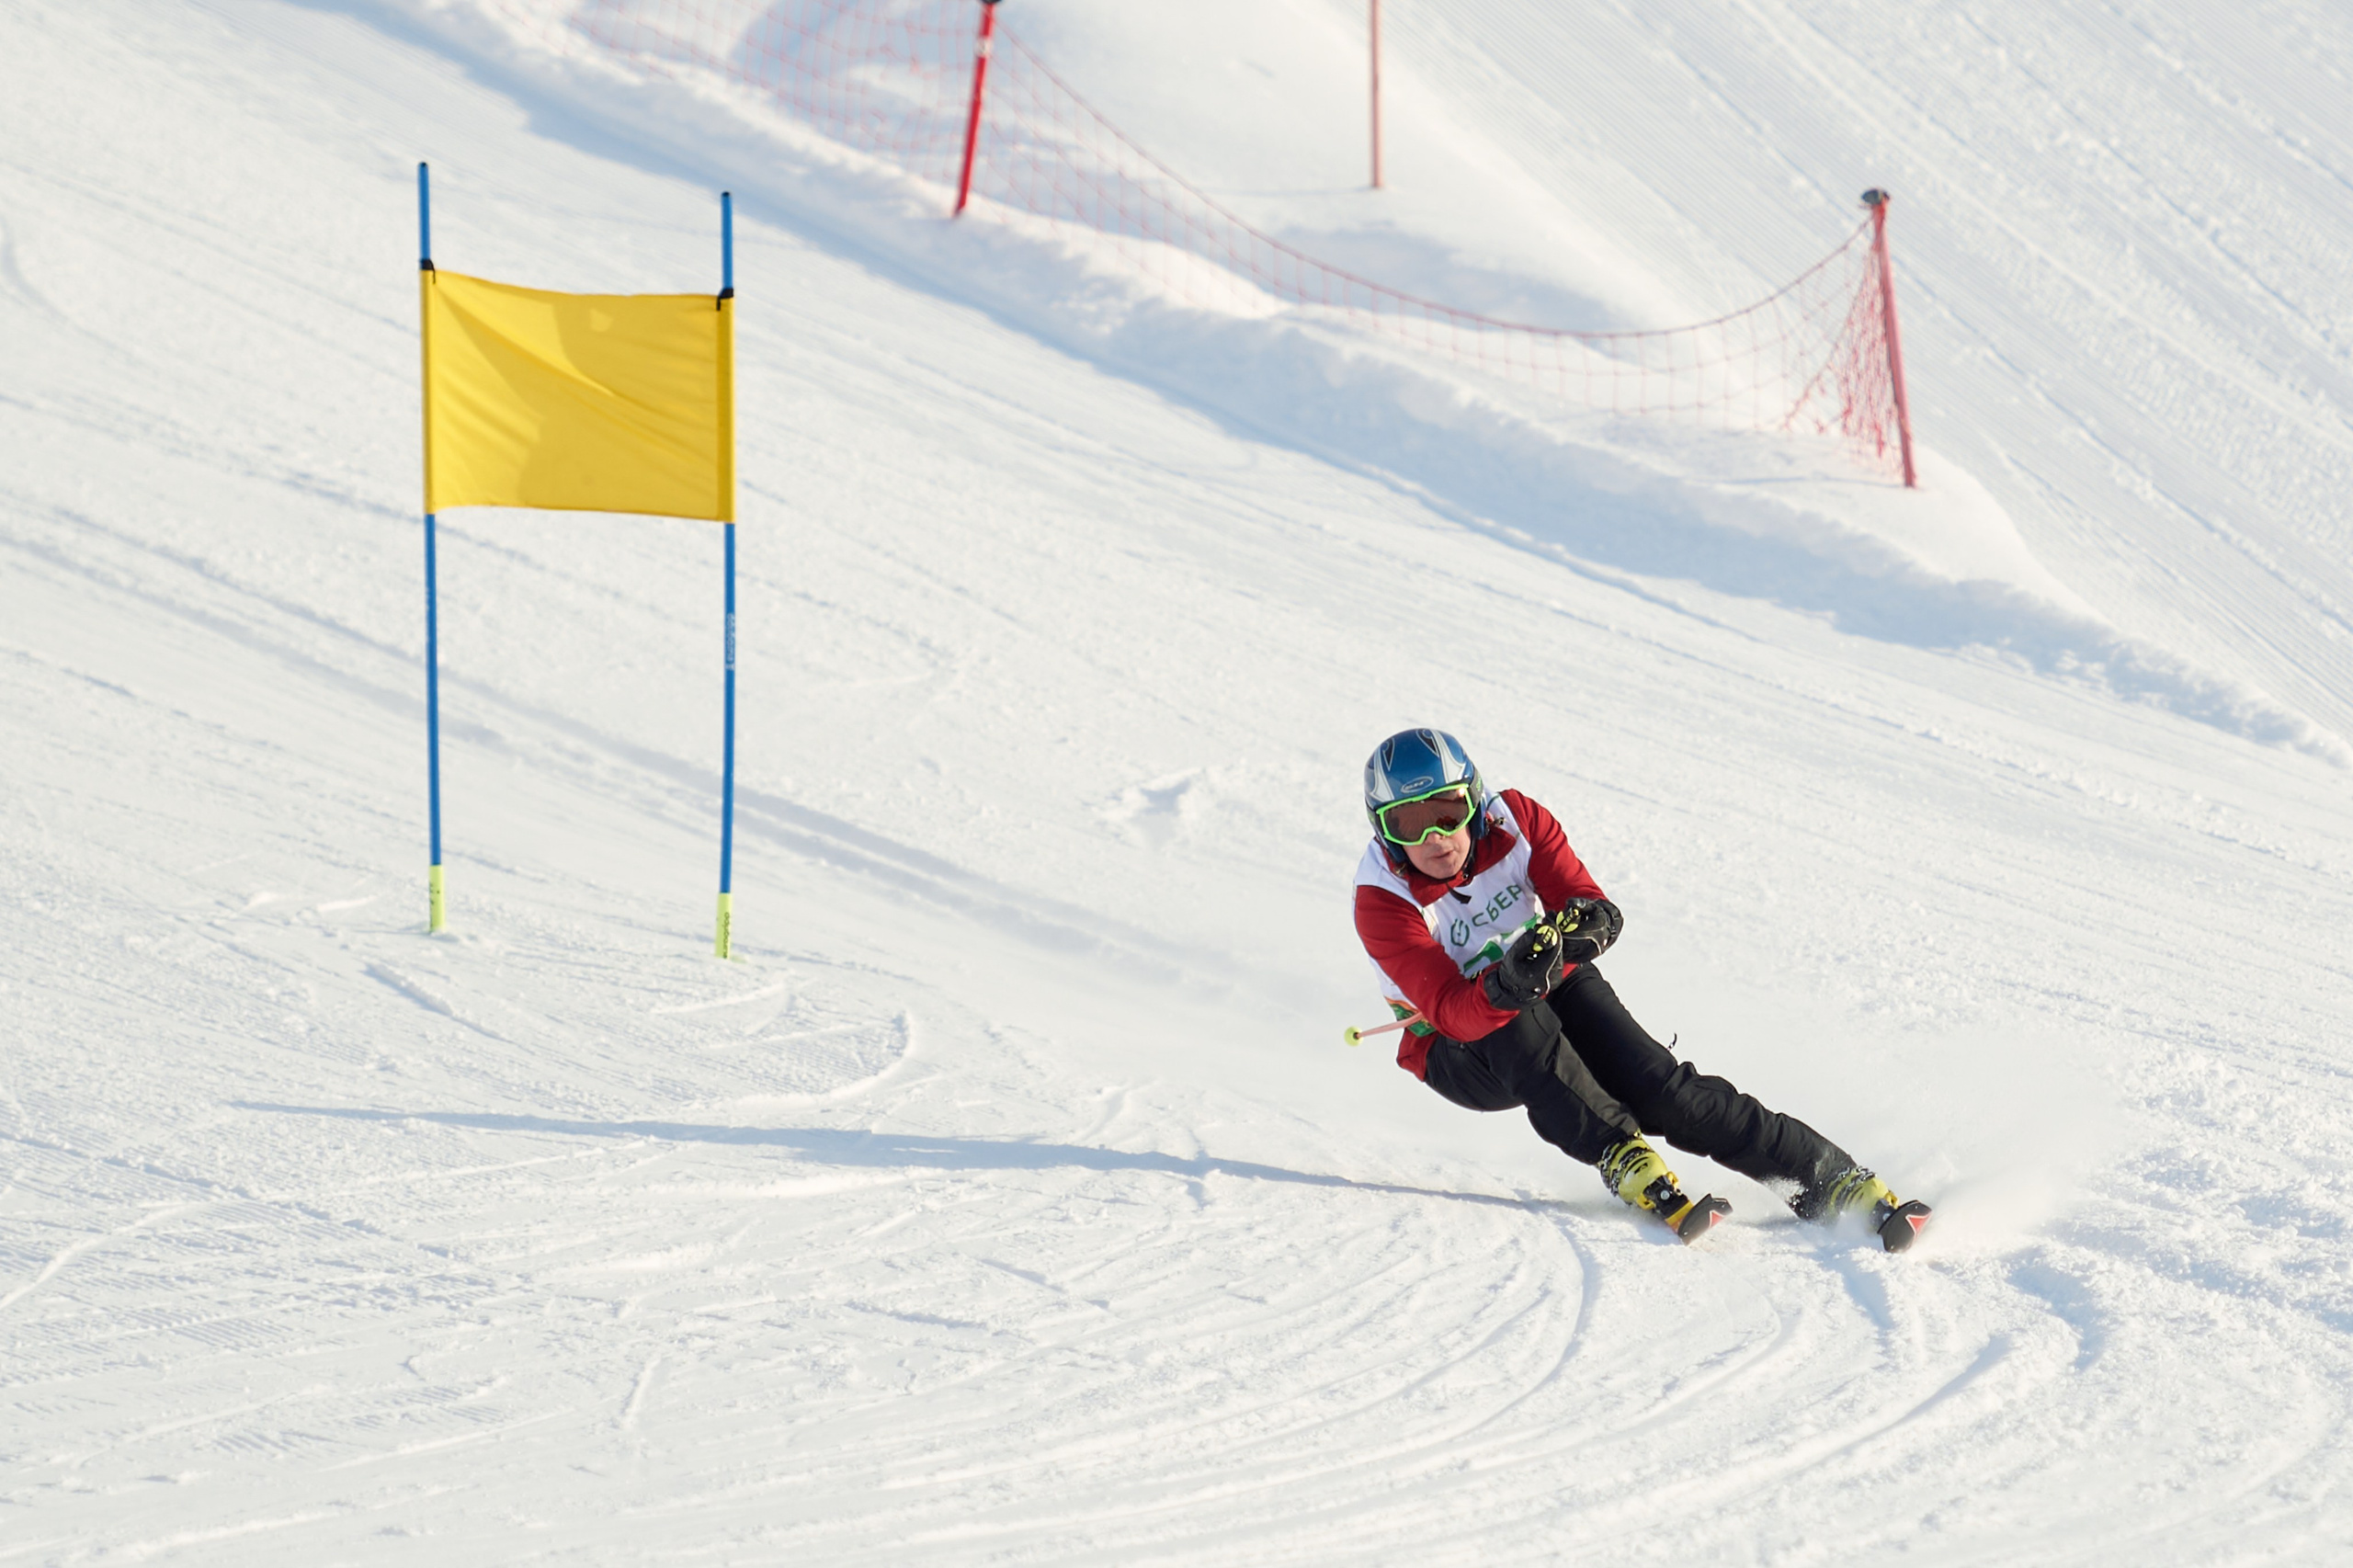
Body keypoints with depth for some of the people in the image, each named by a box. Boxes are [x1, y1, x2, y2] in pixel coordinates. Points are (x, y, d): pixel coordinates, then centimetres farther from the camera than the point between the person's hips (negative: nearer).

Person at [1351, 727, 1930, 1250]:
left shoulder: (1512, 821, -16)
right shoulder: (1383, 902, -25)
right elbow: (1452, 1011, -34)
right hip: (1460, 1054, -2)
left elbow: (1592, 907, -19)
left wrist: (1589, 922, -44)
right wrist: (1507, 985, -54)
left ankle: (1836, 1182, -19)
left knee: (1663, 1091, -20)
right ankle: (1628, 1164, -34)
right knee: (1522, 1028, -37)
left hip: (1556, 992, 2)